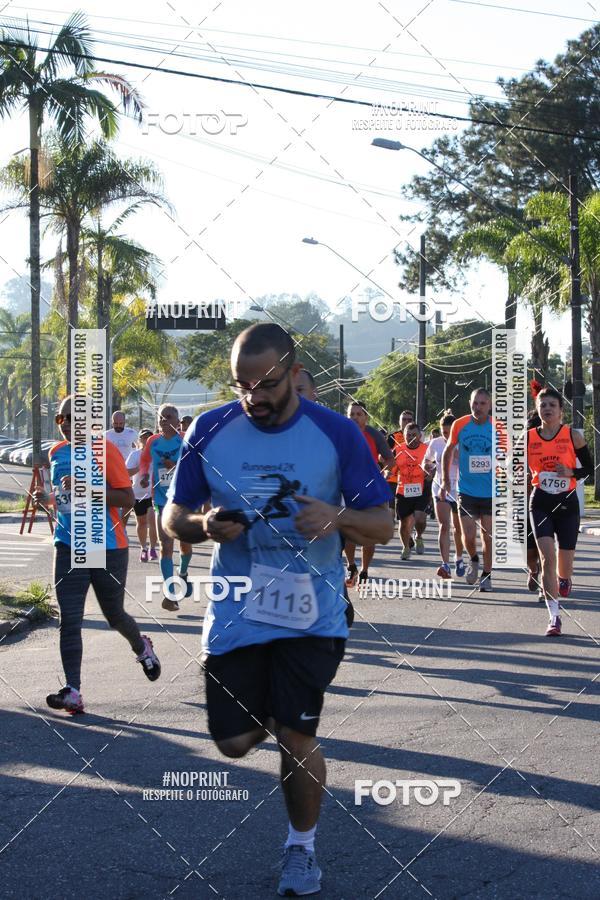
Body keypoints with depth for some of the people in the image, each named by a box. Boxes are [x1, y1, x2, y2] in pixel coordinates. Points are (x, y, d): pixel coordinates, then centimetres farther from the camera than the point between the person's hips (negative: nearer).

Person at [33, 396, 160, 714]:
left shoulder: (105, 450, -10)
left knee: (114, 615, 12)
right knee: (69, 621, -6)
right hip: (68, 547, 4)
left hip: (108, 548, -4)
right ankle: (73, 692, -7)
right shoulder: (56, 452, 9)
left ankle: (142, 648, 44)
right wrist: (48, 499, 1)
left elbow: (127, 498, -14)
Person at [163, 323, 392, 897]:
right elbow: (173, 516, 5)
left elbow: (383, 526, -5)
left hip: (311, 616, -2)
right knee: (235, 742, 5)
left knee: (297, 738, -4)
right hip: (234, 613, 2)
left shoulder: (337, 434, -8)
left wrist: (338, 517, -27)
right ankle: (273, 714, 43)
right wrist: (204, 526, -19)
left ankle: (302, 846, 25)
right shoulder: (210, 431, -3)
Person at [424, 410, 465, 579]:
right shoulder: (435, 443, -1)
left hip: (460, 490, 0)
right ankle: (445, 565, -20)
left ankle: (458, 559, 37)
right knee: (444, 526, -13)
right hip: (441, 489, 1)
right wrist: (432, 471, -5)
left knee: (458, 528, 13)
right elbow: (426, 462, 14)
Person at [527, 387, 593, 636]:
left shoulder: (573, 436, -3)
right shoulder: (528, 438, 0)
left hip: (567, 504, 0)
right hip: (541, 504, 0)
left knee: (565, 559, 9)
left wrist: (571, 472, -15)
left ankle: (564, 580, 48)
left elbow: (589, 468, 1)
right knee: (547, 557, -14)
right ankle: (554, 617, -11)